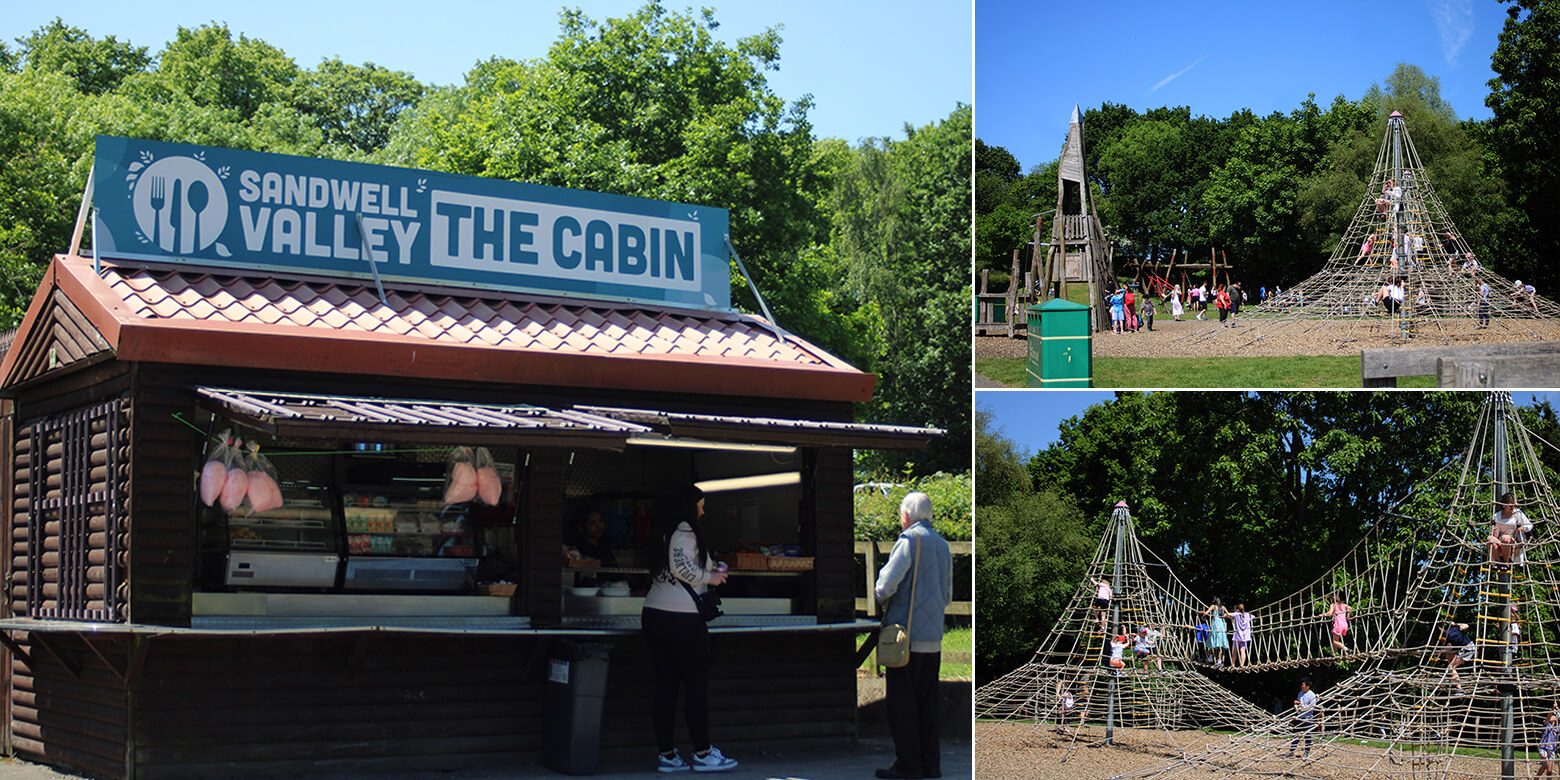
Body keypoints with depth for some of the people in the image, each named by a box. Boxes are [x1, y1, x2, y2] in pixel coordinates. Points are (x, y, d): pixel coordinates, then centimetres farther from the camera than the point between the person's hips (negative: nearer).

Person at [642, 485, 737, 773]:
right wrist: (710, 577, -5)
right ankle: (702, 754, 3)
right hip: (681, 617, -8)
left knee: (665, 686, 8)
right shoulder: (685, 530, -8)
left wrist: (707, 571, 21)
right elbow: (681, 566, -20)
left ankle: (667, 755, 9)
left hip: (654, 613, 8)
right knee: (697, 686, 0)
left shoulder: (665, 531, 17)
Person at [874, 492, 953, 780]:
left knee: (902, 703, -2)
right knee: (929, 702, 11)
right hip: (934, 637, 7)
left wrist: (880, 600, 3)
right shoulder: (942, 545, 15)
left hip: (907, 634, -7)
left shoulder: (909, 540, -9)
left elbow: (886, 583, -16)